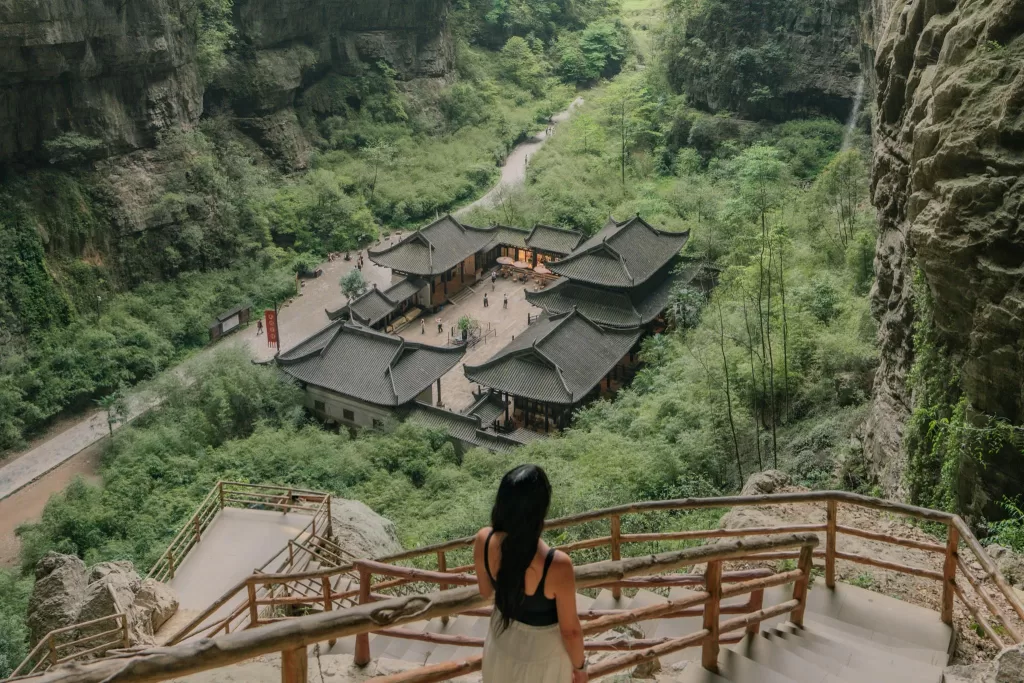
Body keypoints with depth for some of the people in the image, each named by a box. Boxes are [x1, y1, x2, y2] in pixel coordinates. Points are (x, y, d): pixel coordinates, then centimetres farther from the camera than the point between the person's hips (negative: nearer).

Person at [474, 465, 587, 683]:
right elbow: (570, 630, -22)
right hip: (543, 654, -4)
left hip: (502, 641, 4)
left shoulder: (483, 540, -25)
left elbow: (485, 591, -3)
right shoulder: (557, 565, -39)